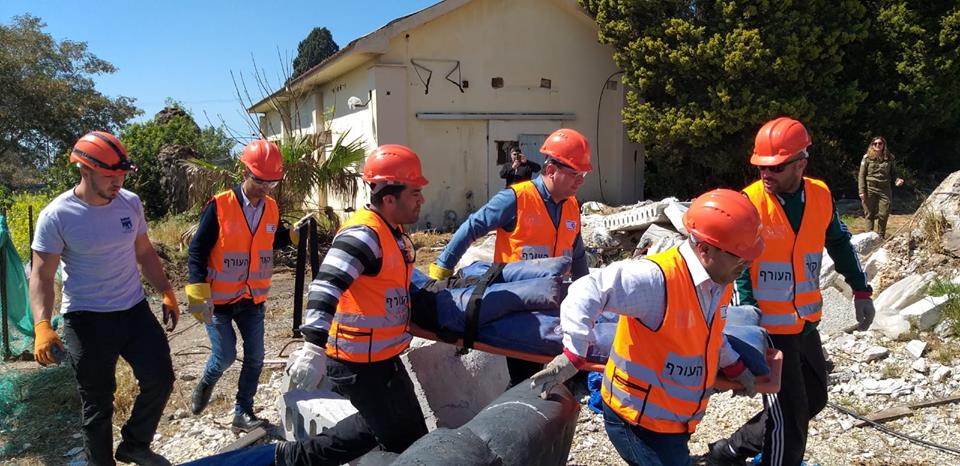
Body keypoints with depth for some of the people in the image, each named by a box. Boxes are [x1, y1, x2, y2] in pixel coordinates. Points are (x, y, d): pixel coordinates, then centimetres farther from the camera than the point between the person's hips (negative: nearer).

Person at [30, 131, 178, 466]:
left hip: (135, 311, 5)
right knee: (97, 403, 6)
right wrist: (42, 326, -25)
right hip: (87, 320, -4)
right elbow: (41, 277, -12)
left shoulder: (130, 203, 1)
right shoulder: (57, 216, -13)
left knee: (160, 379, 4)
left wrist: (167, 294, 11)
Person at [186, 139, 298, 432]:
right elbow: (197, 251, -13)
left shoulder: (271, 208, -1)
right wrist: (199, 296, -17)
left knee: (255, 357, 6)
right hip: (219, 299, -4)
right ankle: (205, 386, 33)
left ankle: (243, 413, 21)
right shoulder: (219, 206, -16)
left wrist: (297, 233, -3)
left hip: (253, 299, 5)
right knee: (225, 356, -2)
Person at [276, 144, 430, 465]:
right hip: (359, 363, -9)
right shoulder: (363, 234, -23)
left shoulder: (393, 231, 7)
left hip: (381, 355, 9)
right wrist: (314, 347, -43)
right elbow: (325, 288, -34)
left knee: (385, 424, 23)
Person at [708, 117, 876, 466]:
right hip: (769, 328, -7)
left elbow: (839, 244, 15)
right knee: (789, 418, -2)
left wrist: (861, 290, 17)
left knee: (814, 398, 21)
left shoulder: (821, 196, -2)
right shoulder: (750, 203, -17)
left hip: (806, 323, 7)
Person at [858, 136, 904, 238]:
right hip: (870, 189, -2)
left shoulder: (889, 158, 10)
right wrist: (862, 191, -8)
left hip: (884, 190, 2)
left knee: (884, 214, -2)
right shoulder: (867, 158, 1)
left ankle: (880, 237, 9)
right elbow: (861, 175, -1)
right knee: (870, 214, 2)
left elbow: (892, 173, 20)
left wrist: (897, 180, -3)